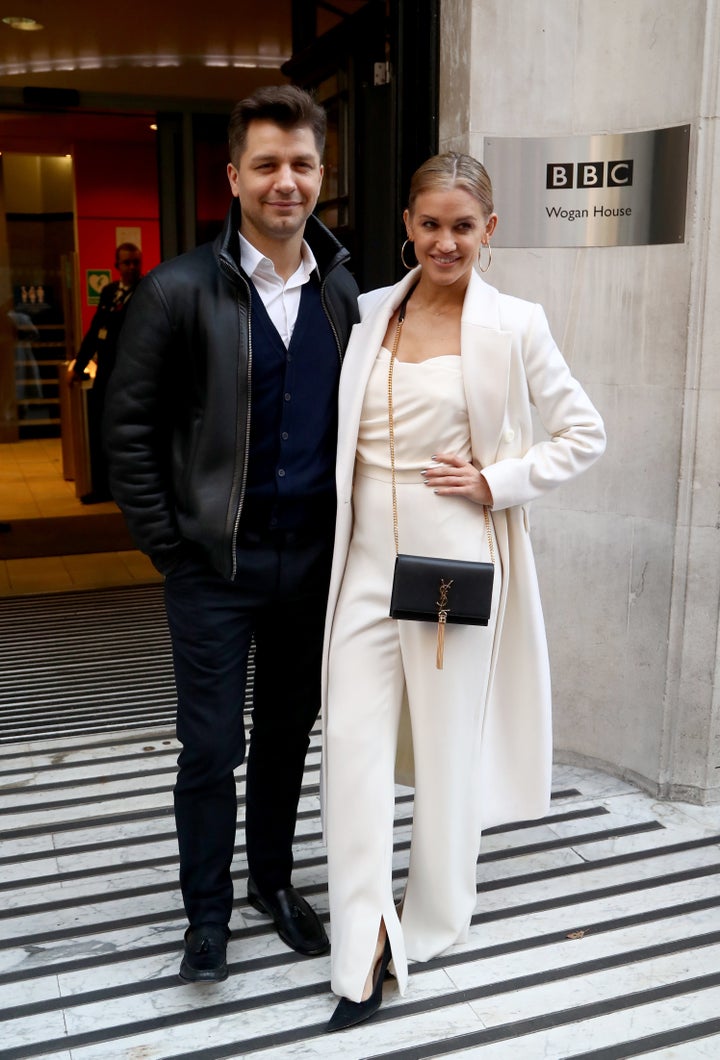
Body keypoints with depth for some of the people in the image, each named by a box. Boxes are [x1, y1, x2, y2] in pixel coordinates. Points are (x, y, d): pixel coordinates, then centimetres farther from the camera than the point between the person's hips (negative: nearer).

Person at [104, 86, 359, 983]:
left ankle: (273, 879, 38)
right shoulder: (179, 290, -8)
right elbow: (129, 422, -5)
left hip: (313, 556, 4)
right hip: (216, 562, -3)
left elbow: (354, 418, 10)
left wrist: (349, 529, 4)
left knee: (289, 730, 16)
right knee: (212, 744, 6)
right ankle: (207, 908, 27)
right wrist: (164, 540, -7)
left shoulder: (341, 289, 4)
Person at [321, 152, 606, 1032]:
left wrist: (497, 481, -10)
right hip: (368, 553, 3)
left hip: (456, 556, -3)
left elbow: (584, 434, 1)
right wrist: (335, 524, 6)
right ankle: (365, 945, 10)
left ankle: (435, 914, 34)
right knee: (352, 741, -1)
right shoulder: (370, 312, 6)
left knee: (450, 739, 11)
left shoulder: (513, 326, -5)